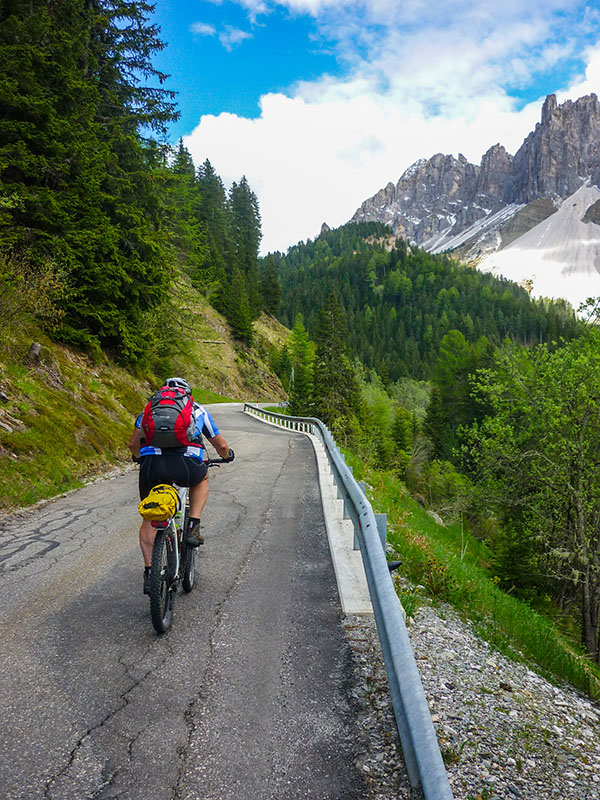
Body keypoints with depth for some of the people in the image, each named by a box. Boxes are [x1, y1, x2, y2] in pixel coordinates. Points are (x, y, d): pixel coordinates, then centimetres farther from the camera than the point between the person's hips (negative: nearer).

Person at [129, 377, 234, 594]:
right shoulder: (198, 410, 27)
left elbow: (133, 444, 28)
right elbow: (221, 446, 34)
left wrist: (141, 458, 51)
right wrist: (228, 455, 57)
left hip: (152, 465, 1)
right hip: (187, 464, -1)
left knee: (149, 519, 23)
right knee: (202, 478, 35)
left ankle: (149, 573, 16)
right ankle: (192, 529, 21)